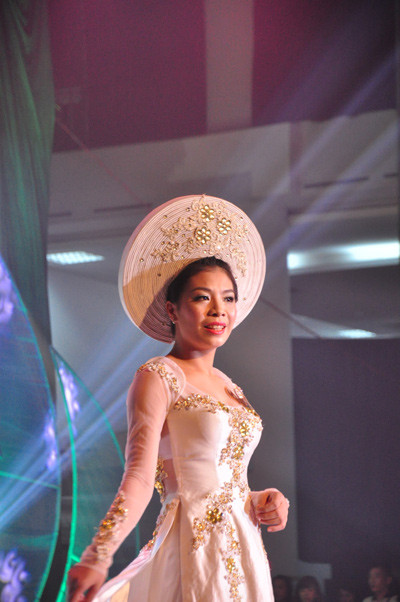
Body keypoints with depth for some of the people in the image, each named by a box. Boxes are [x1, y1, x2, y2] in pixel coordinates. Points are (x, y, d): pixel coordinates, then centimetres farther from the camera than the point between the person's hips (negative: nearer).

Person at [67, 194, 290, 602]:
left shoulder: (226, 385, 13)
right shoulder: (157, 377, -9)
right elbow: (139, 476, -21)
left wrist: (262, 499, 2)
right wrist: (98, 557, -34)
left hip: (243, 551, 7)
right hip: (191, 553, -7)